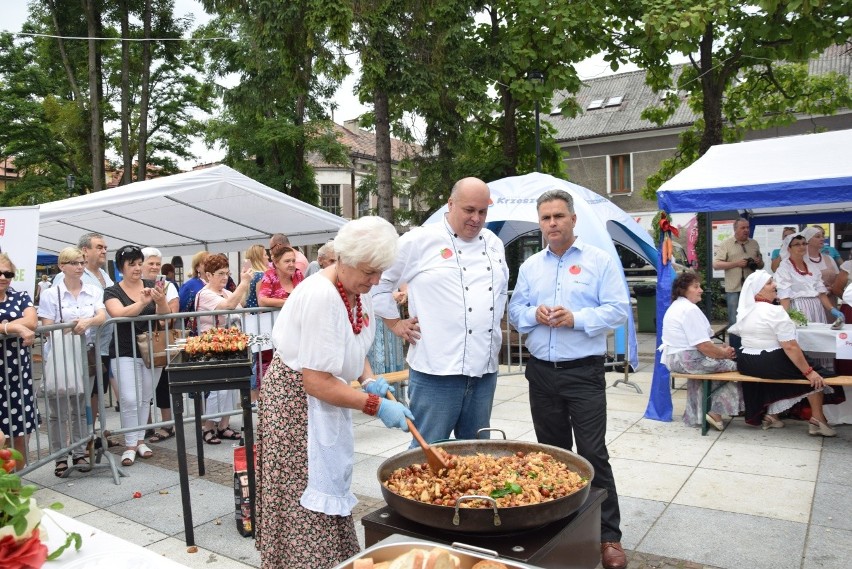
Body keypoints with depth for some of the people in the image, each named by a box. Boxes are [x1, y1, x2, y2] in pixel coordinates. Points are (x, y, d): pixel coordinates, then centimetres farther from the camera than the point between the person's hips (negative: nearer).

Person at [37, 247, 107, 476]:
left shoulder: (94, 291, 5)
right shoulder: (51, 295, -1)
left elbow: (102, 317, -8)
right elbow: (47, 328, -3)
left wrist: (88, 321, -28)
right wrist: (68, 328, -20)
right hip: (59, 357, -2)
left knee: (82, 408, 10)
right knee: (59, 410, 1)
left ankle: (80, 453, 20)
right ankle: (60, 457, 11)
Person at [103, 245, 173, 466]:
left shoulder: (151, 286, 3)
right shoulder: (112, 292, -3)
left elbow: (165, 314, -6)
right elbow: (120, 313, -22)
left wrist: (161, 301, -29)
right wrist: (143, 302, -39)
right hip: (125, 353, -3)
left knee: (145, 398, 11)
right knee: (129, 399, -9)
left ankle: (140, 439, 23)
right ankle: (130, 444, 3)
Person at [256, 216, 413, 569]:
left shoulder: (358, 287, -3)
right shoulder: (320, 296, -29)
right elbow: (315, 382, -28)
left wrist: (368, 380, -4)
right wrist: (377, 406, -25)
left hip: (326, 398, 9)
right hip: (296, 398, -8)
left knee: (331, 483, 16)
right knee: (308, 497, 1)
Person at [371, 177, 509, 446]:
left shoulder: (494, 244, 13)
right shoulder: (420, 240, -6)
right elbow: (378, 277, -1)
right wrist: (395, 323, -1)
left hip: (484, 370, 6)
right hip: (437, 371, -6)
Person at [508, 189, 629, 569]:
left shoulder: (600, 261, -1)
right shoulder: (530, 266, 11)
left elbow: (618, 310, -7)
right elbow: (514, 311, 11)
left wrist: (576, 318, -20)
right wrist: (534, 314, -10)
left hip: (584, 371, -4)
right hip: (541, 371, 4)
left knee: (593, 454, -3)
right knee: (552, 452, 14)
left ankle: (609, 536, 10)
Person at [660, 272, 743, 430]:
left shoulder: (676, 306, 17)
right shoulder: (690, 309, -17)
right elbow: (703, 346, -21)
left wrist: (719, 347, 9)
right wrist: (724, 353, -5)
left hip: (674, 357, 11)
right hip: (687, 360, -11)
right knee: (733, 365, -5)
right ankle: (715, 412, 3)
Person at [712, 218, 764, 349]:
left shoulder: (754, 244, 13)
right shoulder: (726, 244, -1)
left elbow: (761, 265, 21)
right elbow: (716, 264, -7)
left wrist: (759, 262, -3)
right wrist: (736, 263, -16)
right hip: (734, 289, -4)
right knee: (735, 322, 0)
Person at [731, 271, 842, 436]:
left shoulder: (743, 311, 5)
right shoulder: (775, 312, -19)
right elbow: (790, 347, -21)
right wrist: (809, 372, -15)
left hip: (746, 364, 8)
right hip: (771, 364, -8)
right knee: (816, 375, 13)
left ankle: (770, 415, 30)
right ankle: (817, 421, 16)